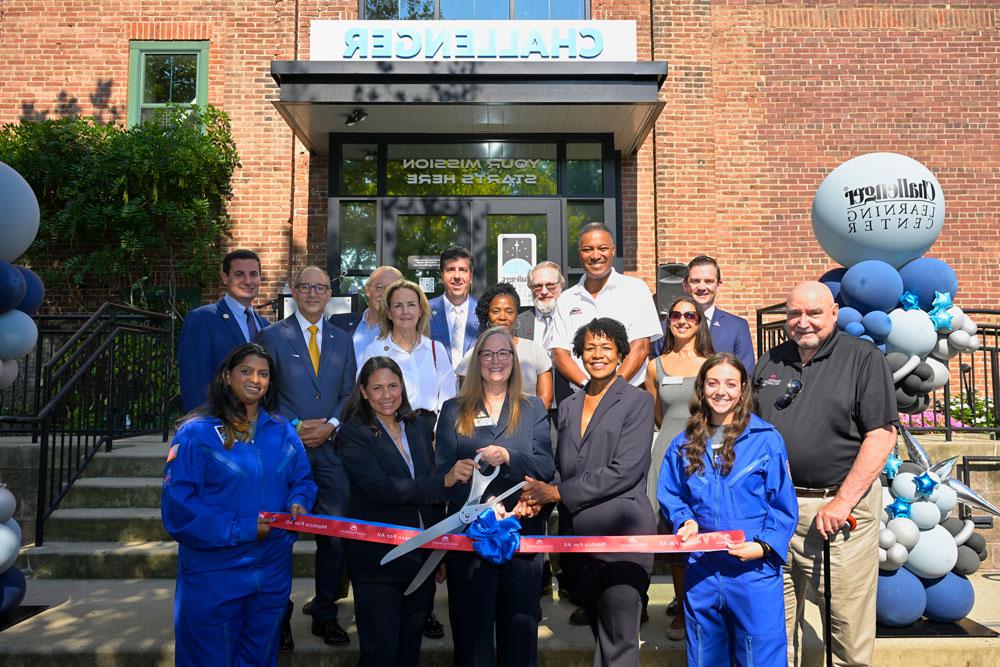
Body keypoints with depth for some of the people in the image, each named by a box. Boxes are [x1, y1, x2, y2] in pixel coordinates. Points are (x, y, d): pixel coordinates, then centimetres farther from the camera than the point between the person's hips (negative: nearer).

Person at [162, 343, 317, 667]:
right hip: (214, 575, -4)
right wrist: (240, 529, -20)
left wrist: (298, 504, -12)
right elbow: (178, 504, -15)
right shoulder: (197, 433, -10)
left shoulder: (283, 432, 5)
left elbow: (302, 480, 11)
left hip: (273, 571, 5)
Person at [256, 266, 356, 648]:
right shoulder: (273, 336, 2)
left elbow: (349, 393, 11)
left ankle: (325, 614, 20)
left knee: (334, 534, 4)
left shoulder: (342, 340, 13)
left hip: (330, 448, 3)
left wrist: (330, 425, -6)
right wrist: (294, 428, -11)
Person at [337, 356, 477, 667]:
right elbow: (382, 489, -22)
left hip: (422, 557, 5)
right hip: (379, 563, -5)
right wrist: (445, 480, -27)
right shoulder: (353, 434, -9)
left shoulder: (419, 427, 8)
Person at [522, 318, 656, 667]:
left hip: (621, 533, -6)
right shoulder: (568, 406, 15)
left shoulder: (637, 401, -3)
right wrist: (539, 495, -6)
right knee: (600, 632, 17)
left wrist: (558, 492, -13)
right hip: (577, 535, 6)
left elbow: (625, 471, -13)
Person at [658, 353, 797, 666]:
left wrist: (765, 546, -15)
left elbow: (783, 506, -4)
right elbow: (669, 496, 14)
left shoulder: (766, 439, -5)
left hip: (754, 570, -3)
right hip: (701, 571, 4)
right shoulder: (684, 444, 6)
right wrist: (685, 521, -5)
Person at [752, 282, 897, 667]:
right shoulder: (769, 364, 12)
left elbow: (882, 435, -9)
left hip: (841, 504, -4)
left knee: (848, 619, 3)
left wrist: (843, 502, -15)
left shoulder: (864, 358, -2)